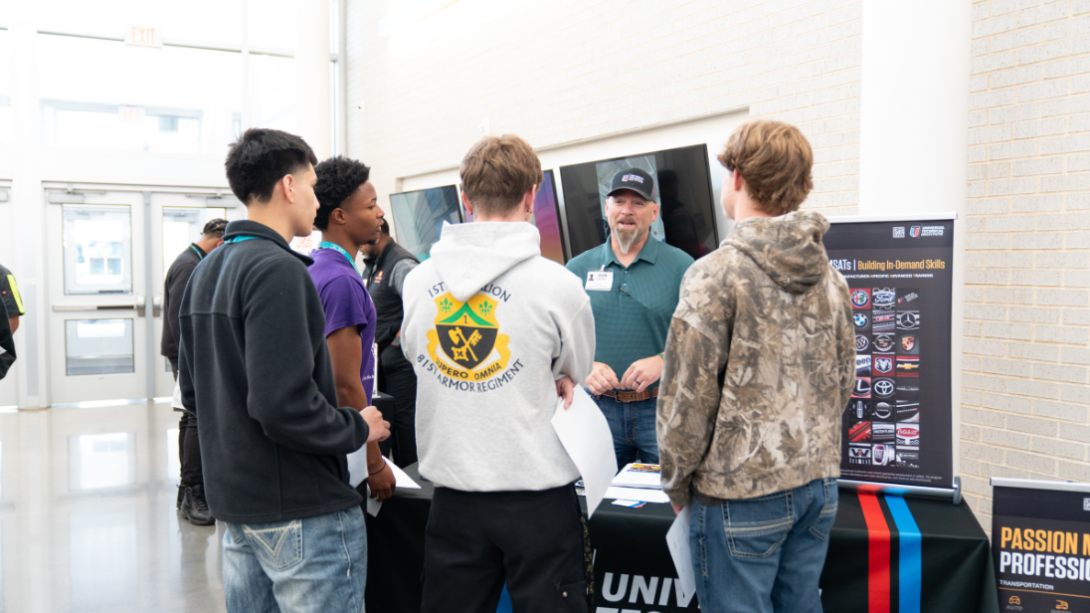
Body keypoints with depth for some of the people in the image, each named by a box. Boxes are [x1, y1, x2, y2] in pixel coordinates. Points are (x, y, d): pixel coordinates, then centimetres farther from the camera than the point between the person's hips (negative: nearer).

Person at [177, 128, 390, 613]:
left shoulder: (205, 271, 11)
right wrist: (357, 429, -12)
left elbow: (192, 393, 16)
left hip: (233, 501, 10)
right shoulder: (277, 270, -19)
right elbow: (284, 404, -27)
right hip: (301, 509, -9)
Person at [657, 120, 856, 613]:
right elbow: (842, 384, 13)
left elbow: (688, 397, -15)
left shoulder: (716, 274, -16)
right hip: (818, 484, 7)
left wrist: (676, 484, -2)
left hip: (739, 493, -7)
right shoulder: (829, 277, 6)